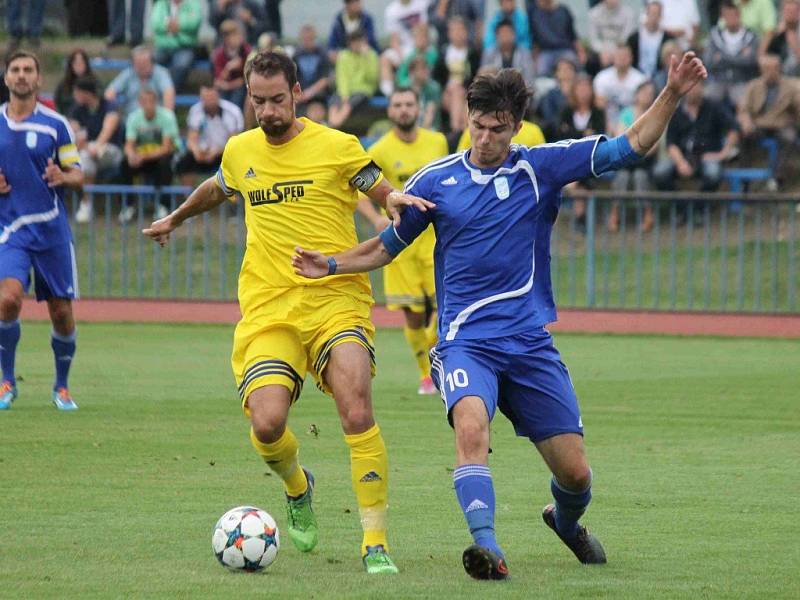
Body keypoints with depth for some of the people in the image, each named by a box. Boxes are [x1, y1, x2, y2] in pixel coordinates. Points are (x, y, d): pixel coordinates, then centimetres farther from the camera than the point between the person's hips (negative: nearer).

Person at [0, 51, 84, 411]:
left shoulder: (55, 124, 1)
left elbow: (78, 176, 3)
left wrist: (62, 177, -20)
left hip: (52, 229, 0)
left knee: (61, 313, 2)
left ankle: (61, 386, 24)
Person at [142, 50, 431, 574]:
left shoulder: (337, 147, 1)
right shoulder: (239, 151, 13)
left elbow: (387, 195, 8)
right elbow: (217, 190, 35)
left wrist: (397, 198, -17)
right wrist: (175, 219, 53)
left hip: (336, 299, -3)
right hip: (267, 309, 3)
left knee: (356, 409, -25)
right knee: (266, 423, -18)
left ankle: (376, 542, -17)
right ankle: (297, 487, 19)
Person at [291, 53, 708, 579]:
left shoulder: (541, 167, 1)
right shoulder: (435, 181, 3)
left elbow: (633, 146, -1)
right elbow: (387, 247, 16)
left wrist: (673, 94, -14)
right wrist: (330, 265, 0)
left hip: (531, 343, 1)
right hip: (466, 340, -1)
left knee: (575, 472, 2)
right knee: (471, 426, -34)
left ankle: (566, 522, 38)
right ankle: (487, 546, -40)